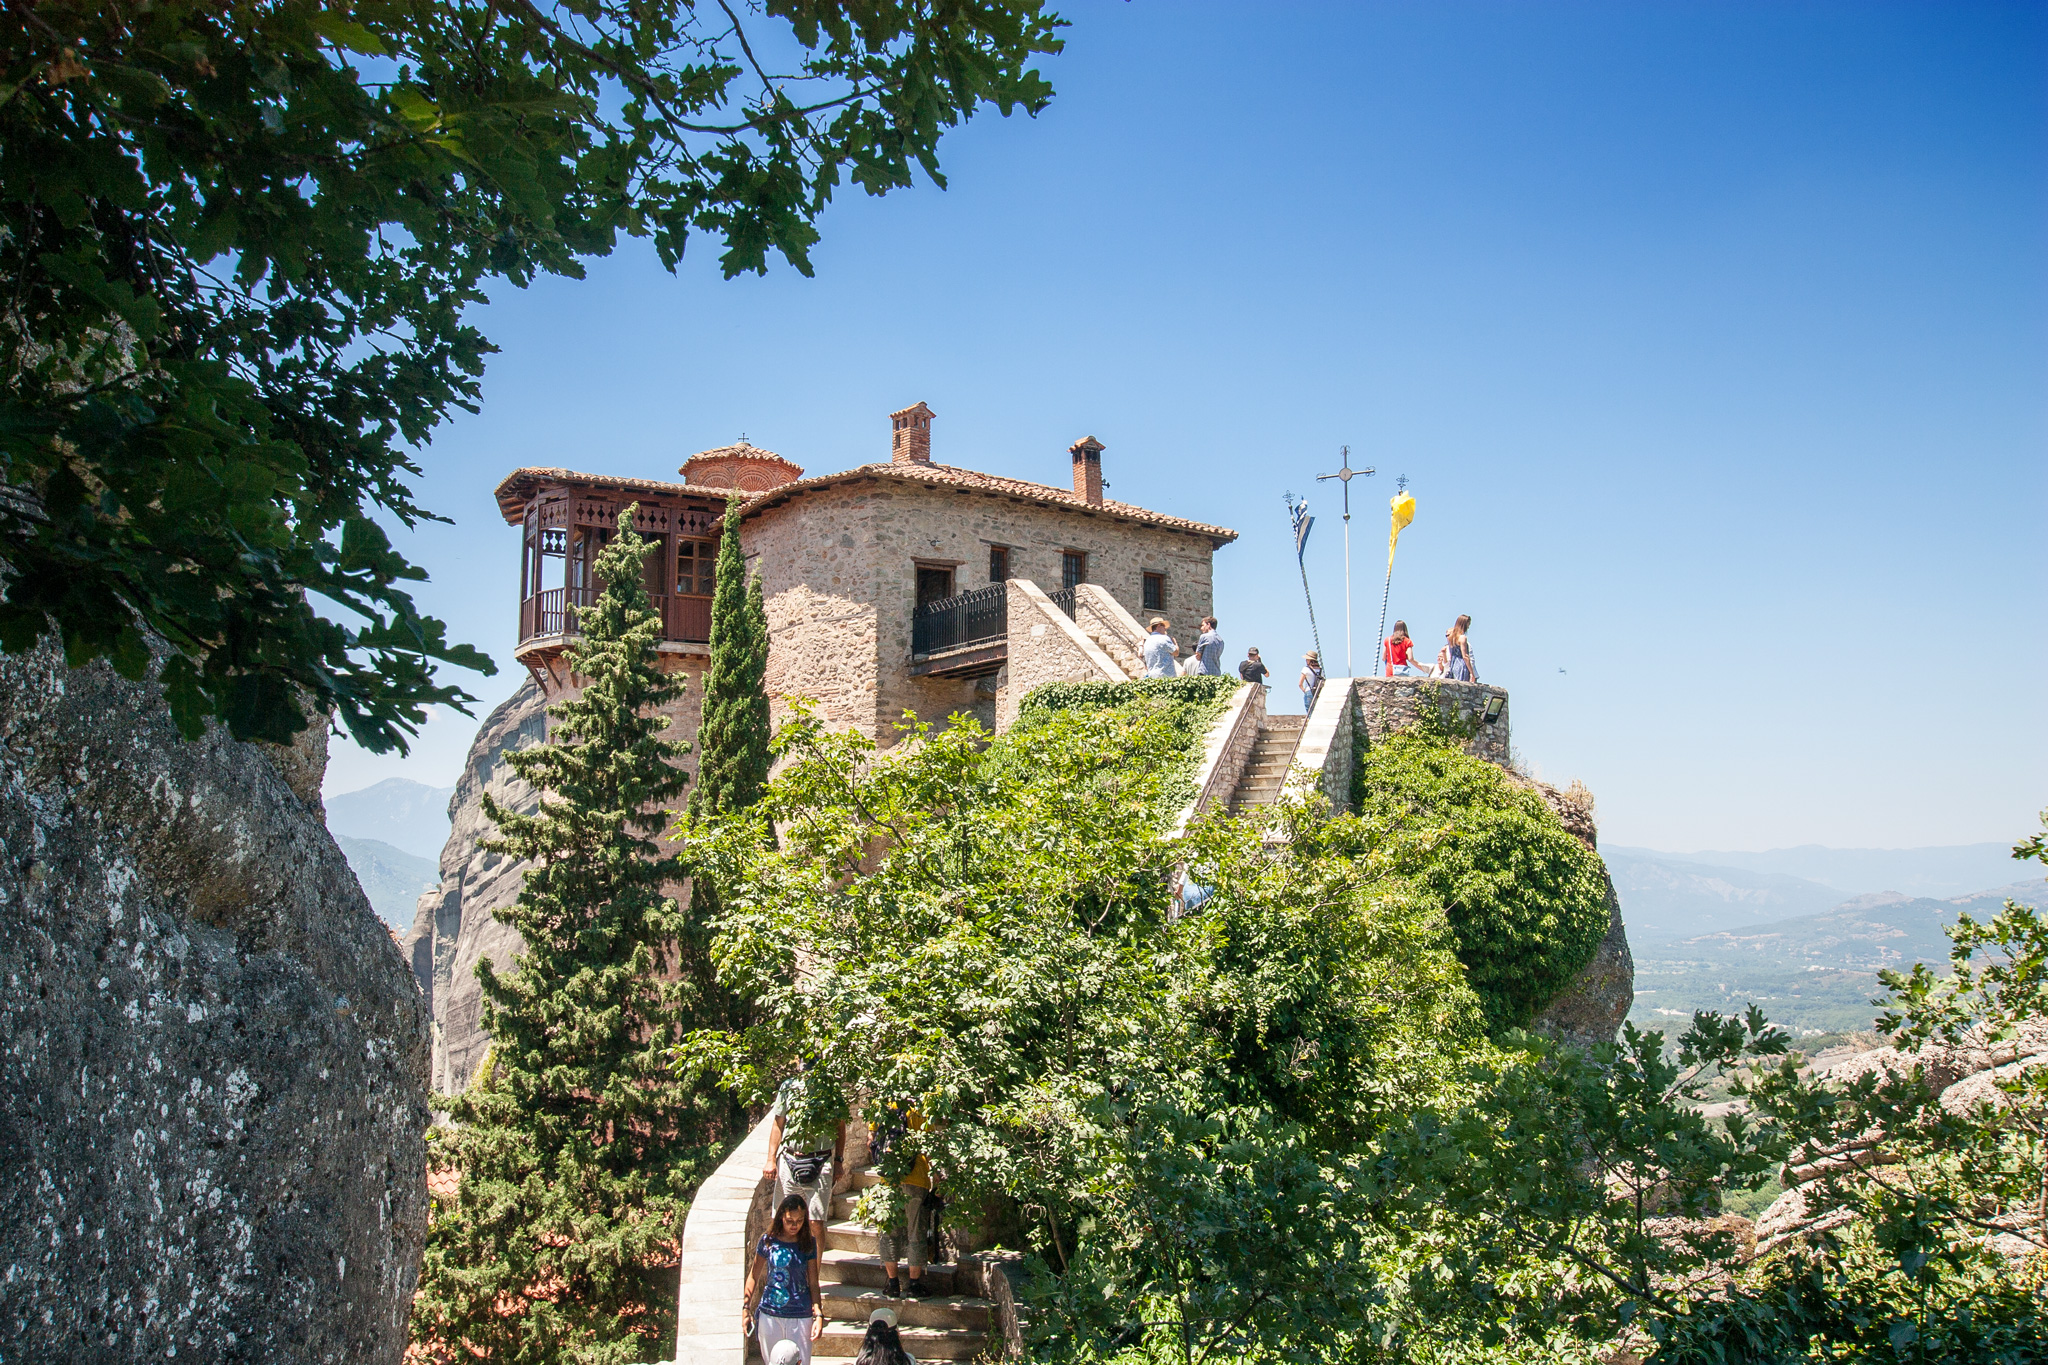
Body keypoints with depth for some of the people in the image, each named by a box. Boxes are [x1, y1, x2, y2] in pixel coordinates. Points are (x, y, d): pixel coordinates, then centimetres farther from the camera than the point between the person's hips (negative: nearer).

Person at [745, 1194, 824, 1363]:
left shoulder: (809, 1243, -2)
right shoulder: (768, 1241, -3)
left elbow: (813, 1283, 0)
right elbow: (754, 1276, 7)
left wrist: (819, 1315, -8)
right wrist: (746, 1308, 7)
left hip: (800, 1317, 0)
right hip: (769, 1314, 0)